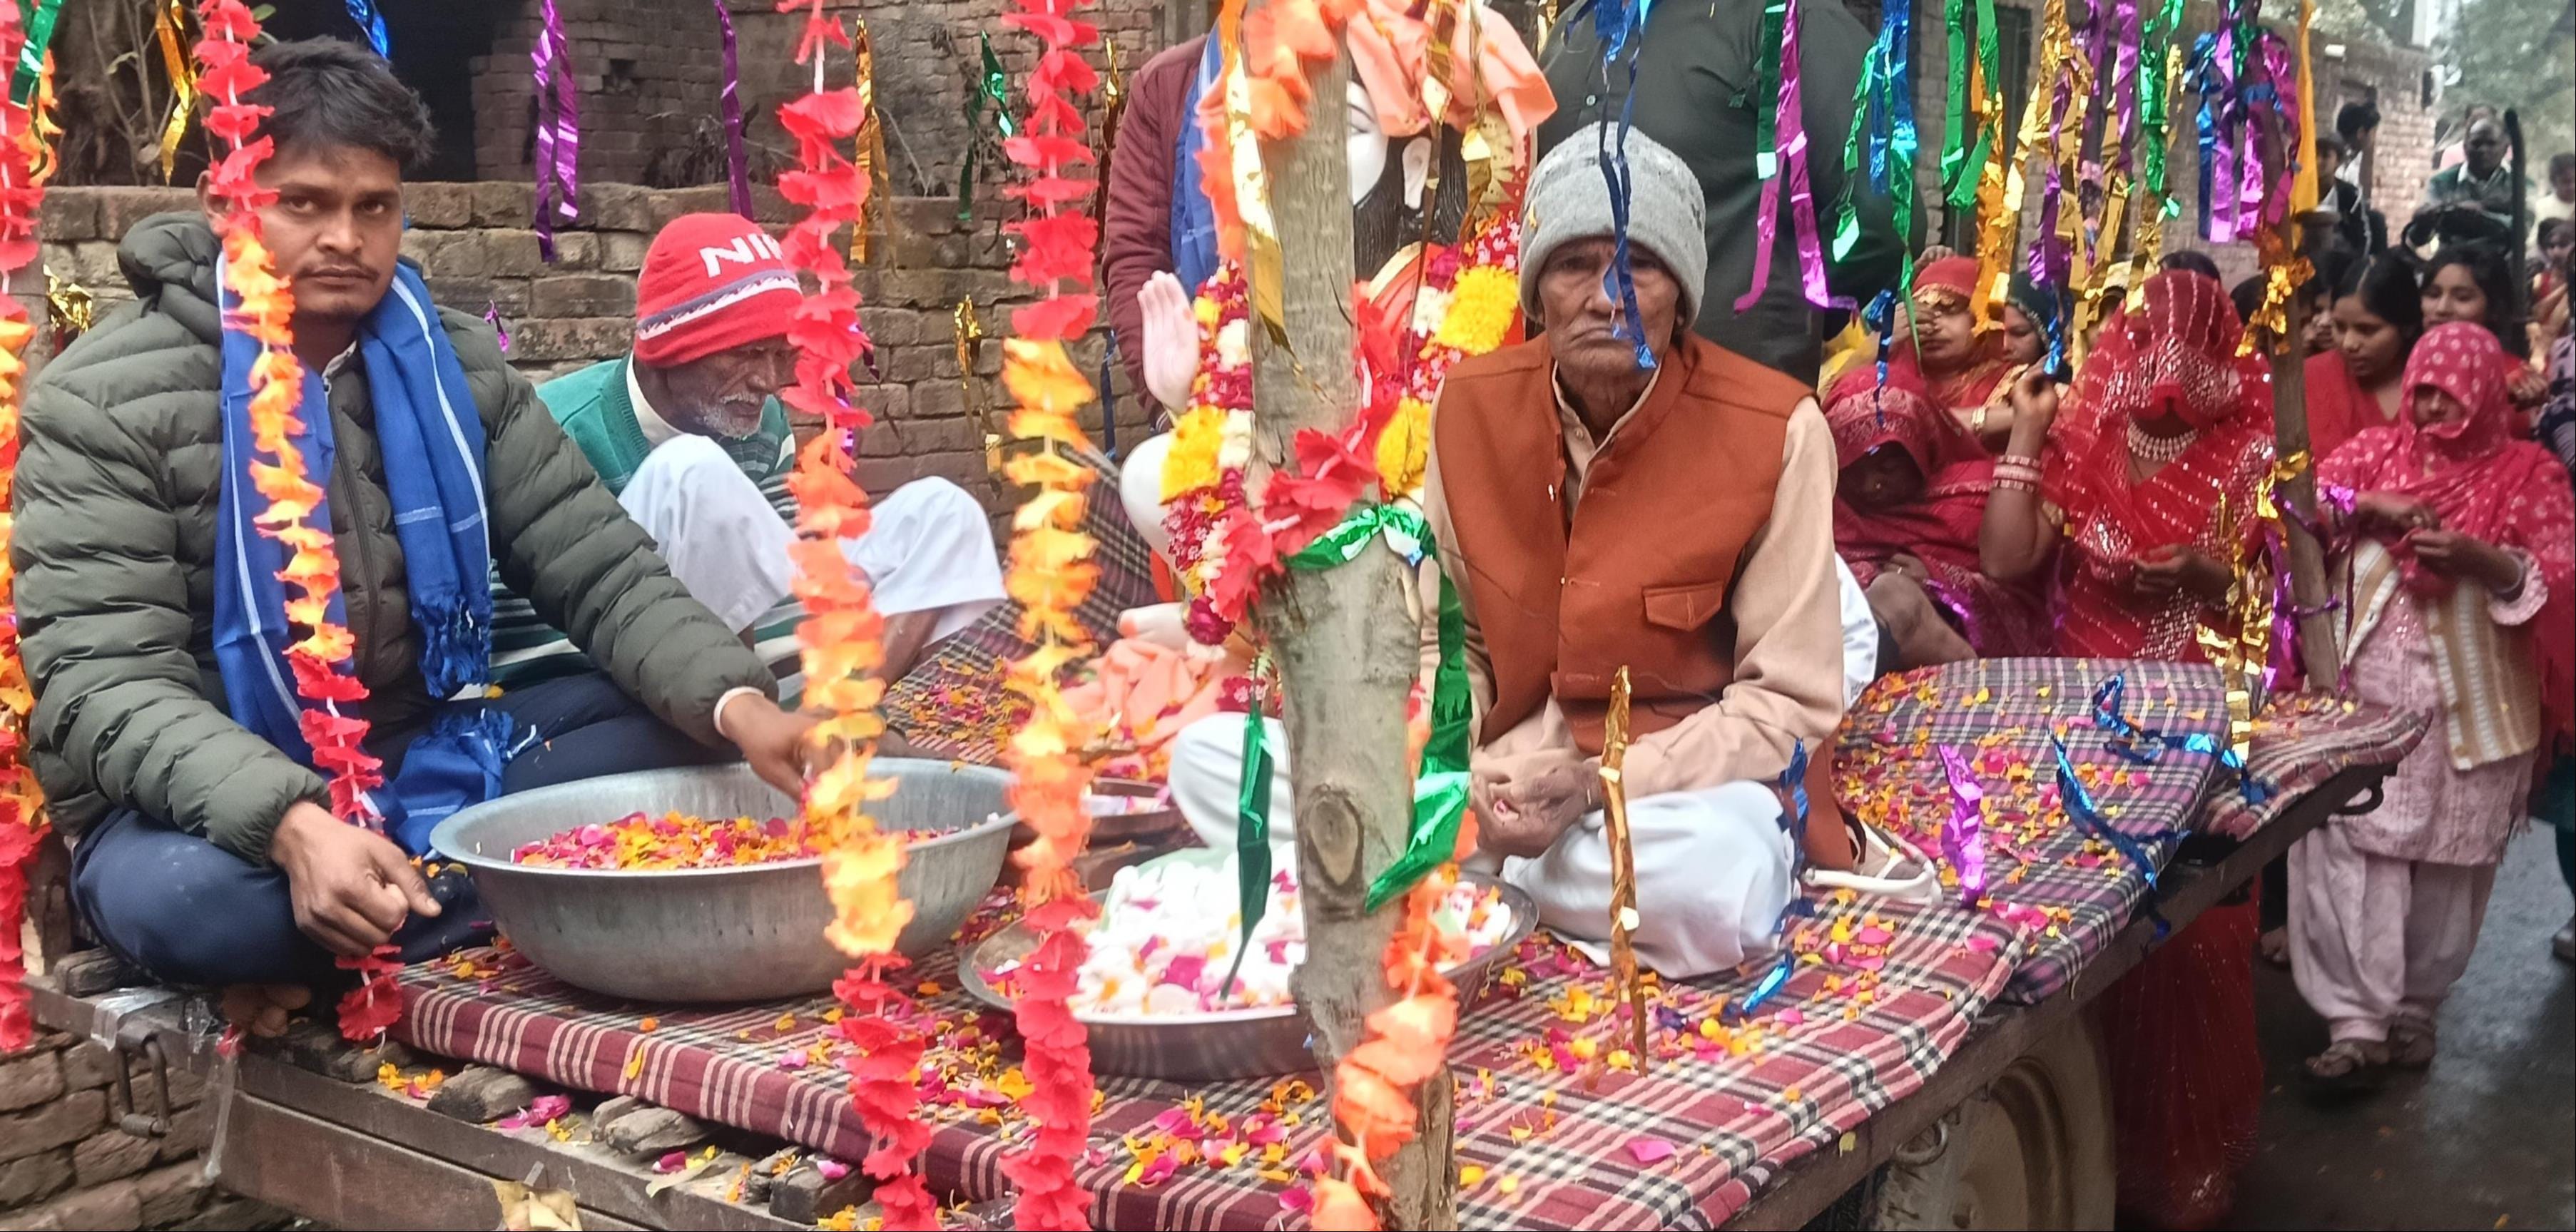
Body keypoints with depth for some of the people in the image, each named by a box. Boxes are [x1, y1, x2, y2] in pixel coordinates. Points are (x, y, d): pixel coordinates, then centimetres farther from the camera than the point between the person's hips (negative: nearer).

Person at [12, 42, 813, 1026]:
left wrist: (738, 704, -24)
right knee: (177, 895, -39)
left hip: (427, 760, 5)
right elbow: (103, 685, -18)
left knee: (691, 728, -16)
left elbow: (598, 565, -2)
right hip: (223, 805, -4)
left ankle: (354, 957, -21)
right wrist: (292, 824, -38)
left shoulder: (455, 368, 3)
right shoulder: (106, 400, -10)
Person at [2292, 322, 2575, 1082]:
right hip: (2364, 694, 0)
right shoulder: (2375, 452, 7)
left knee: (2448, 862, 9)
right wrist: (2371, 506, -16)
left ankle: (2416, 1005, 26)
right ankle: (2357, 1020, -5)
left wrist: (2483, 561, -21)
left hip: (2471, 702, 0)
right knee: (2356, 851, -7)